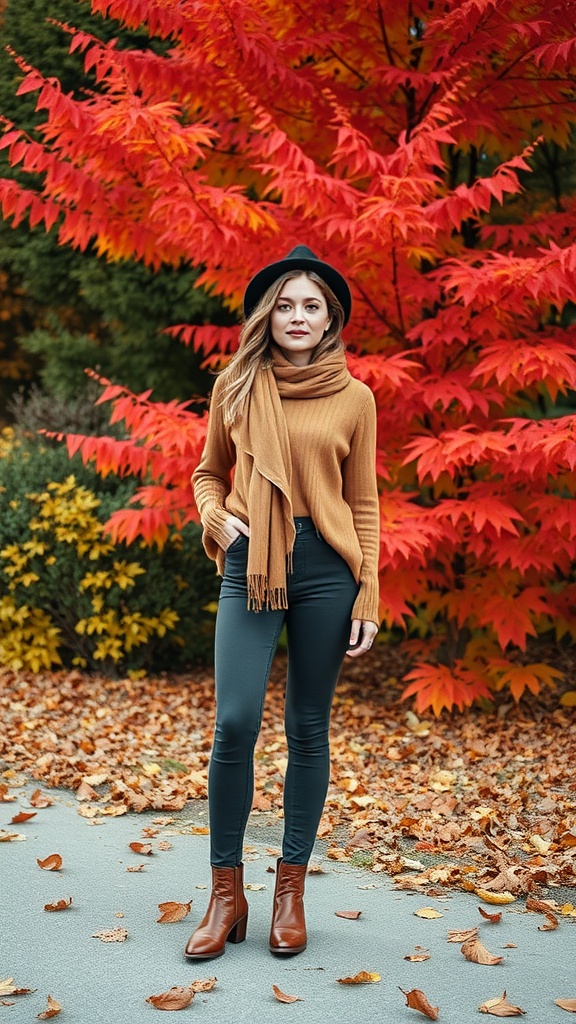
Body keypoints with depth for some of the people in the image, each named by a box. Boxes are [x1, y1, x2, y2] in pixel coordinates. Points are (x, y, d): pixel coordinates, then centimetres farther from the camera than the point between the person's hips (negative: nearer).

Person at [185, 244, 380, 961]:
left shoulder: (354, 398, 6)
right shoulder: (236, 387, 9)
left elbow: (363, 505, 8)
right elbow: (209, 474, 20)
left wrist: (368, 597, 2)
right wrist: (216, 520, -2)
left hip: (325, 567, 0)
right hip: (250, 566, 0)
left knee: (308, 730, 5)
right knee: (234, 724, -9)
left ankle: (291, 889, 18)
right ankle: (226, 893, 6)